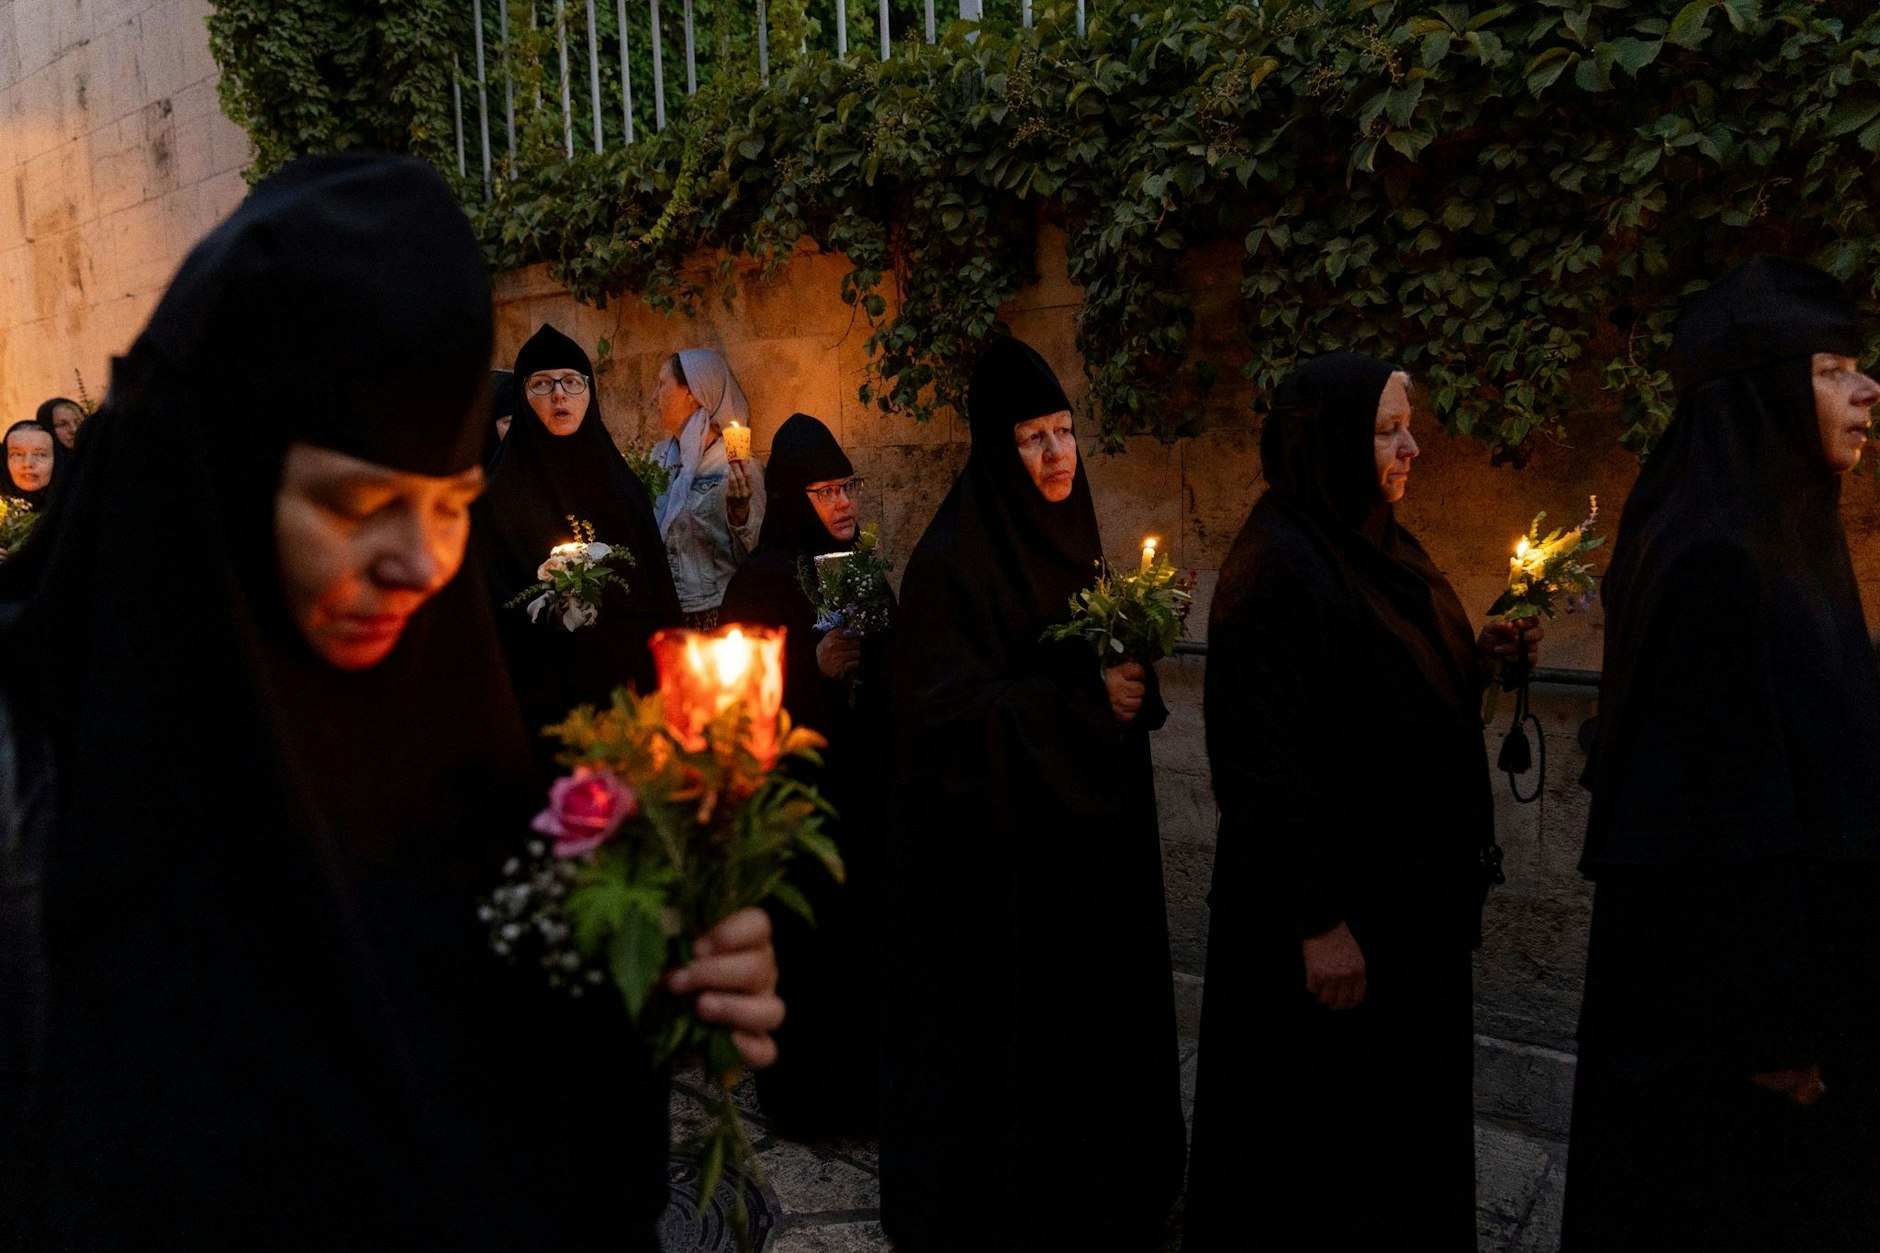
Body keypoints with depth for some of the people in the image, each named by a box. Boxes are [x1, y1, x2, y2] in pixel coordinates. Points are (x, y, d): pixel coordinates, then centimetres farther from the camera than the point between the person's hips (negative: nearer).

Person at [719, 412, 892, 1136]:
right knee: (807, 939, 0)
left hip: (867, 785, 6)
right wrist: (814, 668, -22)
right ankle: (804, 1094, 18)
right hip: (797, 790, -6)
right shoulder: (762, 581, -9)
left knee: (865, 930, 8)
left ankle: (863, 1082, 25)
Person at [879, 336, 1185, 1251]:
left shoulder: (1065, 535, 7)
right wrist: (1080, 697, -24)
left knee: (1092, 1007, 16)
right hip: (997, 844, -7)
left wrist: (1127, 679, -4)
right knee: (1011, 1026, 4)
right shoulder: (954, 559, -17)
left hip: (1082, 826, 8)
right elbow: (946, 712, -21)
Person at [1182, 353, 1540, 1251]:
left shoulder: (1374, 546, 8)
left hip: (1407, 895, 9)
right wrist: (1317, 922, -23)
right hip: (1333, 901, -9)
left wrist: (1477, 660, 1)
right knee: (1319, 1127, 7)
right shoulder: (1277, 568, -20)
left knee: (1399, 1113, 21)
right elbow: (1269, 758, -23)